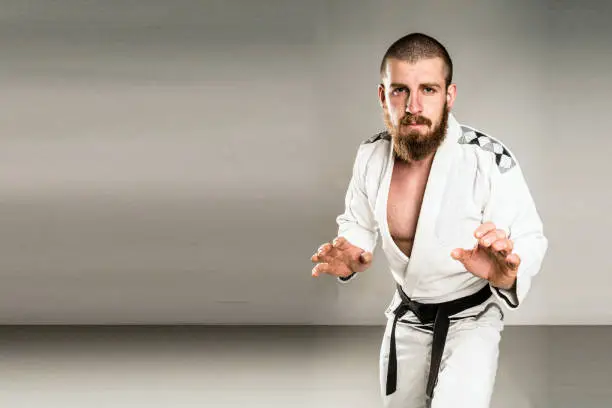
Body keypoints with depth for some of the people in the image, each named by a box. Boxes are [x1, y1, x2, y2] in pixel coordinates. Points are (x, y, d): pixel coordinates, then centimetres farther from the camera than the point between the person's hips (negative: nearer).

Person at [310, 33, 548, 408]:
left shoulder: (490, 161, -26)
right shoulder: (371, 156, -11)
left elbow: (530, 240, -19)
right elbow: (359, 223, 6)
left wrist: (505, 274, -42)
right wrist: (351, 257, -17)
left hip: (471, 317, -5)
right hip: (407, 316, 5)